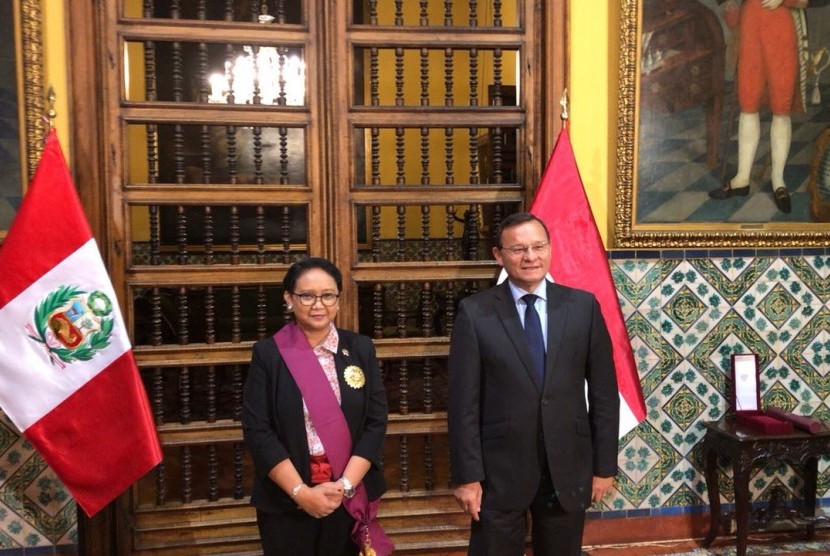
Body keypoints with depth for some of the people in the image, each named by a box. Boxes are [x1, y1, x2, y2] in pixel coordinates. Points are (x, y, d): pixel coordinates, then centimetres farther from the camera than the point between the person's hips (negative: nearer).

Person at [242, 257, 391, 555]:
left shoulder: (360, 348, 0)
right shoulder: (268, 353, -5)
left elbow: (376, 422, -2)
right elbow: (257, 431, -7)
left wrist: (345, 484, -12)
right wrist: (300, 491, -14)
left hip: (350, 497, 2)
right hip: (285, 501, -1)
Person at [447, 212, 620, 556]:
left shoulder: (583, 305, 0)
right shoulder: (474, 313, -6)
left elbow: (603, 392, 2)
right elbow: (463, 402, -7)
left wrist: (605, 465, 2)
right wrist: (466, 475, -8)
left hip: (568, 469, 2)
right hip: (499, 471, -2)